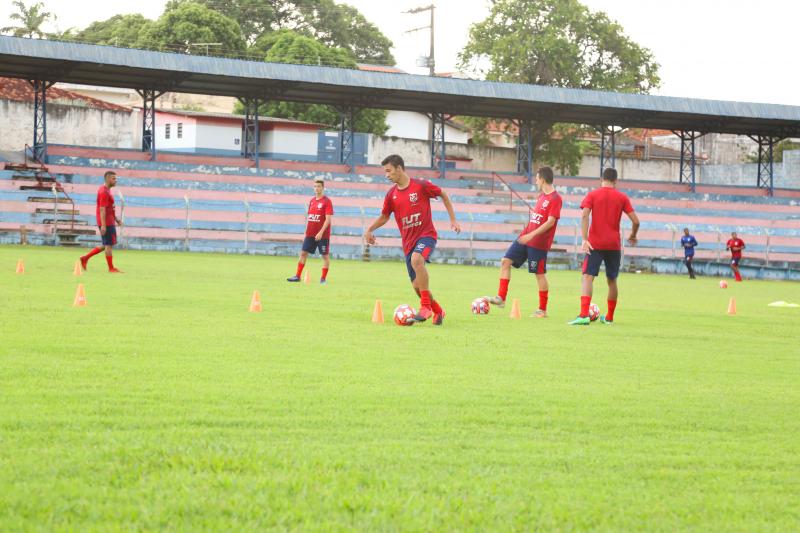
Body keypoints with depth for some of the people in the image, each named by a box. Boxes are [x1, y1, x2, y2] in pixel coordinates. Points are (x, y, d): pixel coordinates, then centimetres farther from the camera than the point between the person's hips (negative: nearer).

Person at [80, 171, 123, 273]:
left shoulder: (106, 190, 16)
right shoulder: (104, 192, -16)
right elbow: (102, 209, -21)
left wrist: (116, 219, 22)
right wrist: (103, 225, -24)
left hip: (109, 222, 10)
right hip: (106, 223, -10)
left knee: (107, 245, 14)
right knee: (109, 245, -3)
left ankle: (85, 258, 17)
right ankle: (111, 268, 2)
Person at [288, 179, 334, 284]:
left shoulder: (327, 201, -8)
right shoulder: (312, 201, 12)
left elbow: (328, 219, -14)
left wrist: (321, 232, -21)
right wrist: (306, 232, 14)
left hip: (322, 235, -6)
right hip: (310, 234, 6)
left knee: (325, 255, 0)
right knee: (303, 253, 3)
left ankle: (323, 278, 6)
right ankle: (297, 276, 6)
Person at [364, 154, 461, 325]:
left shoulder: (421, 186, -8)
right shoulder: (391, 194, 5)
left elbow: (444, 195, 5)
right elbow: (384, 216, 20)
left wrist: (453, 220, 2)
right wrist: (370, 230, 6)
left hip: (426, 234, -6)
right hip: (408, 242, 6)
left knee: (416, 259, -37)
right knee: (417, 285, 4)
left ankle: (426, 306, -30)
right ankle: (437, 311, 31)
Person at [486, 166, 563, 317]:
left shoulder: (555, 198, -14)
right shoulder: (541, 196, 14)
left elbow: (550, 221, -22)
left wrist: (532, 235, -26)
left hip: (539, 243, -9)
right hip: (525, 237, 9)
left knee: (540, 274, -1)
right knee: (506, 261, 1)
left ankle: (542, 310, 8)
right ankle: (501, 298, 1)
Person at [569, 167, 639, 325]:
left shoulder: (592, 195, 3)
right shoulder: (622, 198, 6)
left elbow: (584, 216, -12)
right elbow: (636, 221, 2)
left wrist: (584, 239, -17)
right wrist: (633, 236, 21)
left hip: (595, 244, -2)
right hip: (614, 245, 2)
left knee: (588, 278, -8)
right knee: (612, 280, 16)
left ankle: (584, 315, -26)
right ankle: (609, 317, 24)